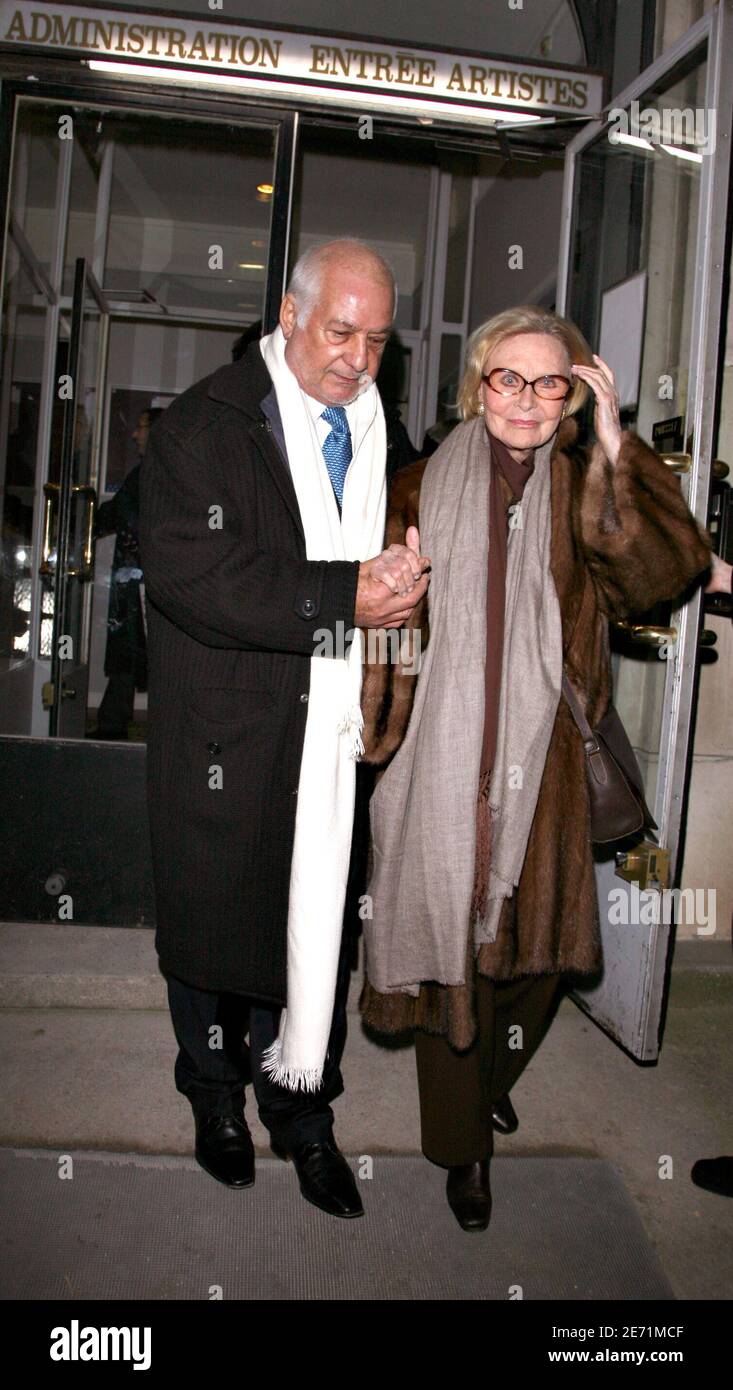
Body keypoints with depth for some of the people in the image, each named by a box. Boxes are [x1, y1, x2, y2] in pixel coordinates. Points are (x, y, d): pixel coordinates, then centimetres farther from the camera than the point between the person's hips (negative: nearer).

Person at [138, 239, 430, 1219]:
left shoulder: (374, 428, 10)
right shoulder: (206, 423, -8)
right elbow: (188, 571, -20)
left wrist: (404, 582, -4)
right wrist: (343, 596, -23)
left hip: (334, 726, 4)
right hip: (227, 733, -4)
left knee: (320, 924, 9)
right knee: (217, 915, 13)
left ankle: (301, 1112, 30)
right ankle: (217, 1097, 38)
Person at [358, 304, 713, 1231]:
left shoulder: (588, 495, 5)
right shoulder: (422, 491, 4)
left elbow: (662, 573, -13)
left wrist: (615, 451, -17)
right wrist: (397, 606, -16)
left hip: (540, 771, 2)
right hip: (442, 767, -1)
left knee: (534, 947, 12)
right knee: (449, 947, 5)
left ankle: (493, 1077, 44)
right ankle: (464, 1146, 27)